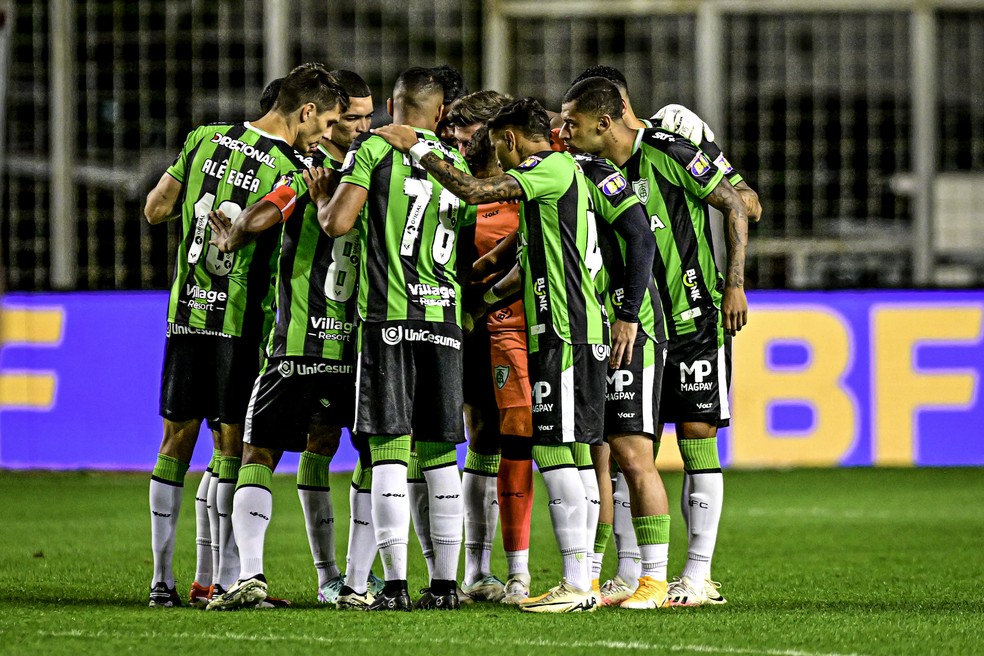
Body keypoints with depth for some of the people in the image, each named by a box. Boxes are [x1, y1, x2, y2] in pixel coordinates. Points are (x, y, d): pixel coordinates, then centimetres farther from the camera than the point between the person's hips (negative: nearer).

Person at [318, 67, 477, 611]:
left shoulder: (373, 150, -1)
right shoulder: (456, 166, 14)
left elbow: (337, 223, -10)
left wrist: (321, 200, 11)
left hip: (389, 316, -4)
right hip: (444, 316, 4)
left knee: (389, 449, -5)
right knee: (440, 453, 9)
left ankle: (395, 583, -9)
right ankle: (445, 582, 8)